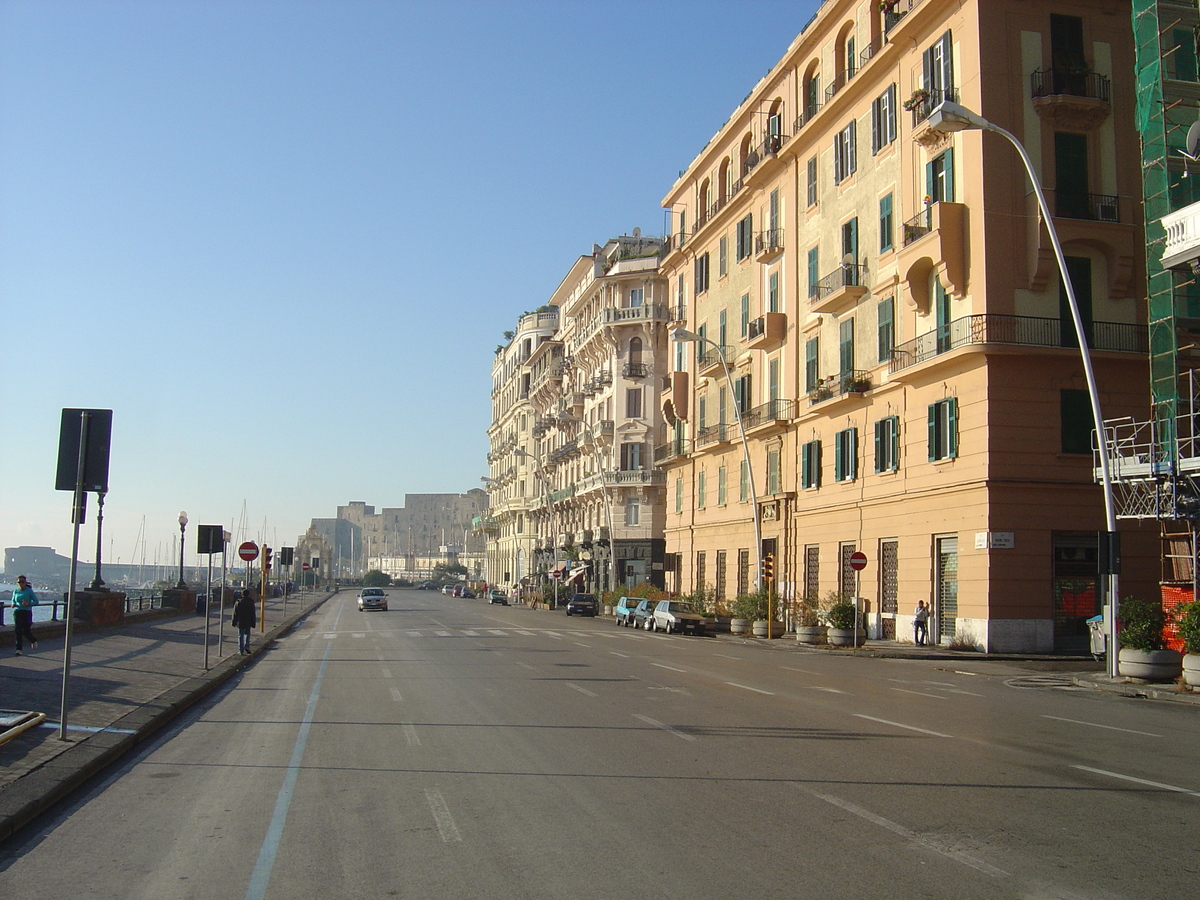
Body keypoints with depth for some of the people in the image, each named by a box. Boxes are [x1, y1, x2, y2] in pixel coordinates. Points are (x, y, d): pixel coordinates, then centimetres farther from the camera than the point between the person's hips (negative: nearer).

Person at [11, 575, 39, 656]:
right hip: (17, 612, 3)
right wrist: (13, 604, -2)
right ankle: (18, 649, 2)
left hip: (27, 613, -3)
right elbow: (13, 600, 22)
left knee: (26, 631, -2)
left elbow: (36, 602, -4)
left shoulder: (29, 591, -6)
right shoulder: (16, 591, 6)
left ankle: (33, 641, 30)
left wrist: (28, 604, -22)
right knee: (18, 631, -4)